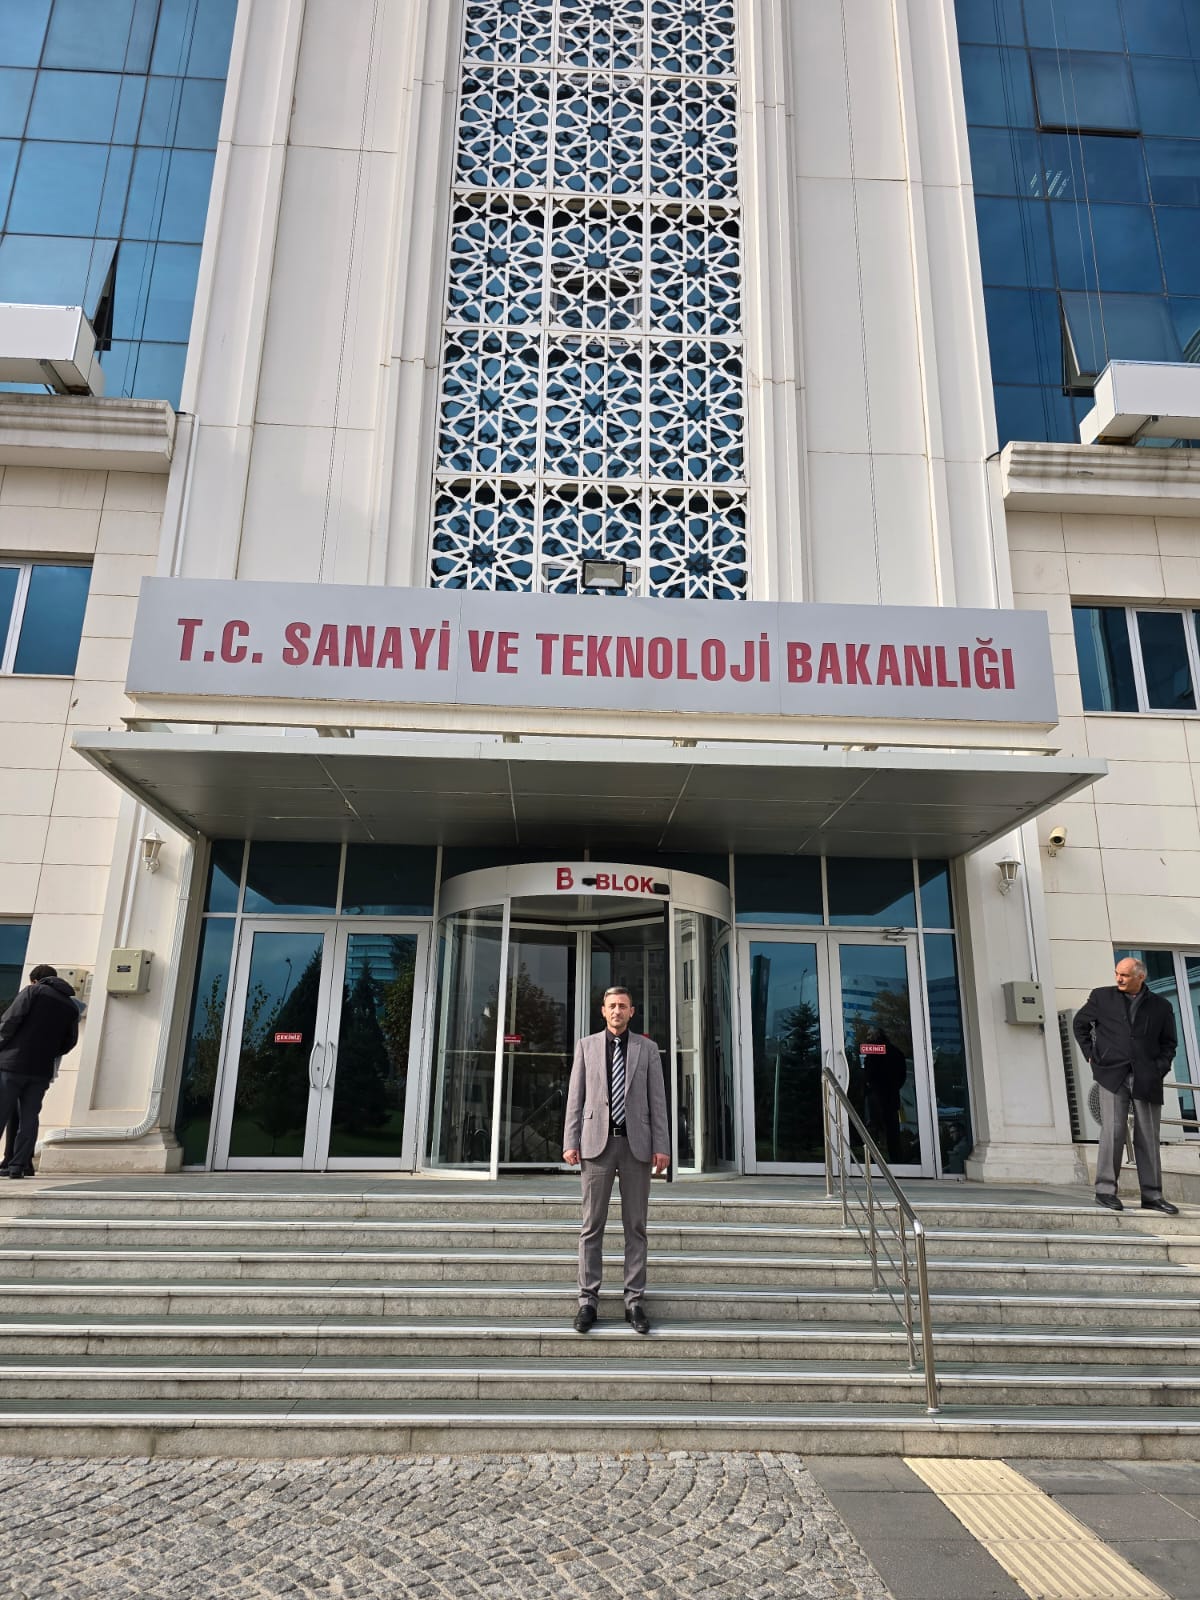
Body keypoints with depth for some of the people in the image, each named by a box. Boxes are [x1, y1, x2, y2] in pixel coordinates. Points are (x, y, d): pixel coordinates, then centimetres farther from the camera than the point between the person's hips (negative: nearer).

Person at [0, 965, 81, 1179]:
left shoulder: (33, 991, 0)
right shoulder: (71, 1006, 13)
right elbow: (70, 1041, 11)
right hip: (42, 1070, 4)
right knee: (29, 1117, 8)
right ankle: (19, 1166, 5)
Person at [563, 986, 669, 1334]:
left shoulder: (647, 1048, 8)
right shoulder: (586, 1045, 8)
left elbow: (657, 1100, 5)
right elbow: (575, 1097, 6)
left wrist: (661, 1146, -2)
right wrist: (570, 1142, -2)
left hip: (636, 1143, 0)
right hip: (598, 1141, 0)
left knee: (636, 1225, 4)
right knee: (592, 1225, 2)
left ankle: (634, 1300, 11)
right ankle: (588, 1298, 9)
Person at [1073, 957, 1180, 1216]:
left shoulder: (1161, 1006, 9)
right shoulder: (1101, 997, 7)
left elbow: (1169, 1042, 14)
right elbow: (1080, 1023, 17)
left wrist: (1160, 1068, 1)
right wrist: (1091, 1054, 8)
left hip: (1146, 1080, 2)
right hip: (1112, 1075, -1)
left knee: (1148, 1137, 5)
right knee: (1113, 1131, -9)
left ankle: (1152, 1196, 13)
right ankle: (1105, 1189, -3)